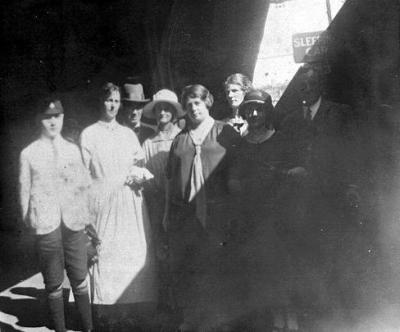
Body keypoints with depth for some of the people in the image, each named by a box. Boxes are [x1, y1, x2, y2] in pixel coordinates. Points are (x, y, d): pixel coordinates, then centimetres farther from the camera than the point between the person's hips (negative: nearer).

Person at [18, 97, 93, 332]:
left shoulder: (72, 149, 11)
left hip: (74, 222, 2)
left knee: (80, 279, 6)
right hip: (46, 224, -2)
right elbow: (25, 189, 6)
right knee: (54, 283, 5)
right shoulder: (29, 153, 3)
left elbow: (85, 183, 15)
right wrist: (29, 220, 1)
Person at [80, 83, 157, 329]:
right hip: (103, 201, -3)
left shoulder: (129, 134, 16)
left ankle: (130, 306, 8)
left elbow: (141, 166, 16)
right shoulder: (89, 134, 5)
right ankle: (107, 311, 3)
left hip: (131, 203, 3)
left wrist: (141, 175, -6)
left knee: (133, 253, 0)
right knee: (105, 253, -5)